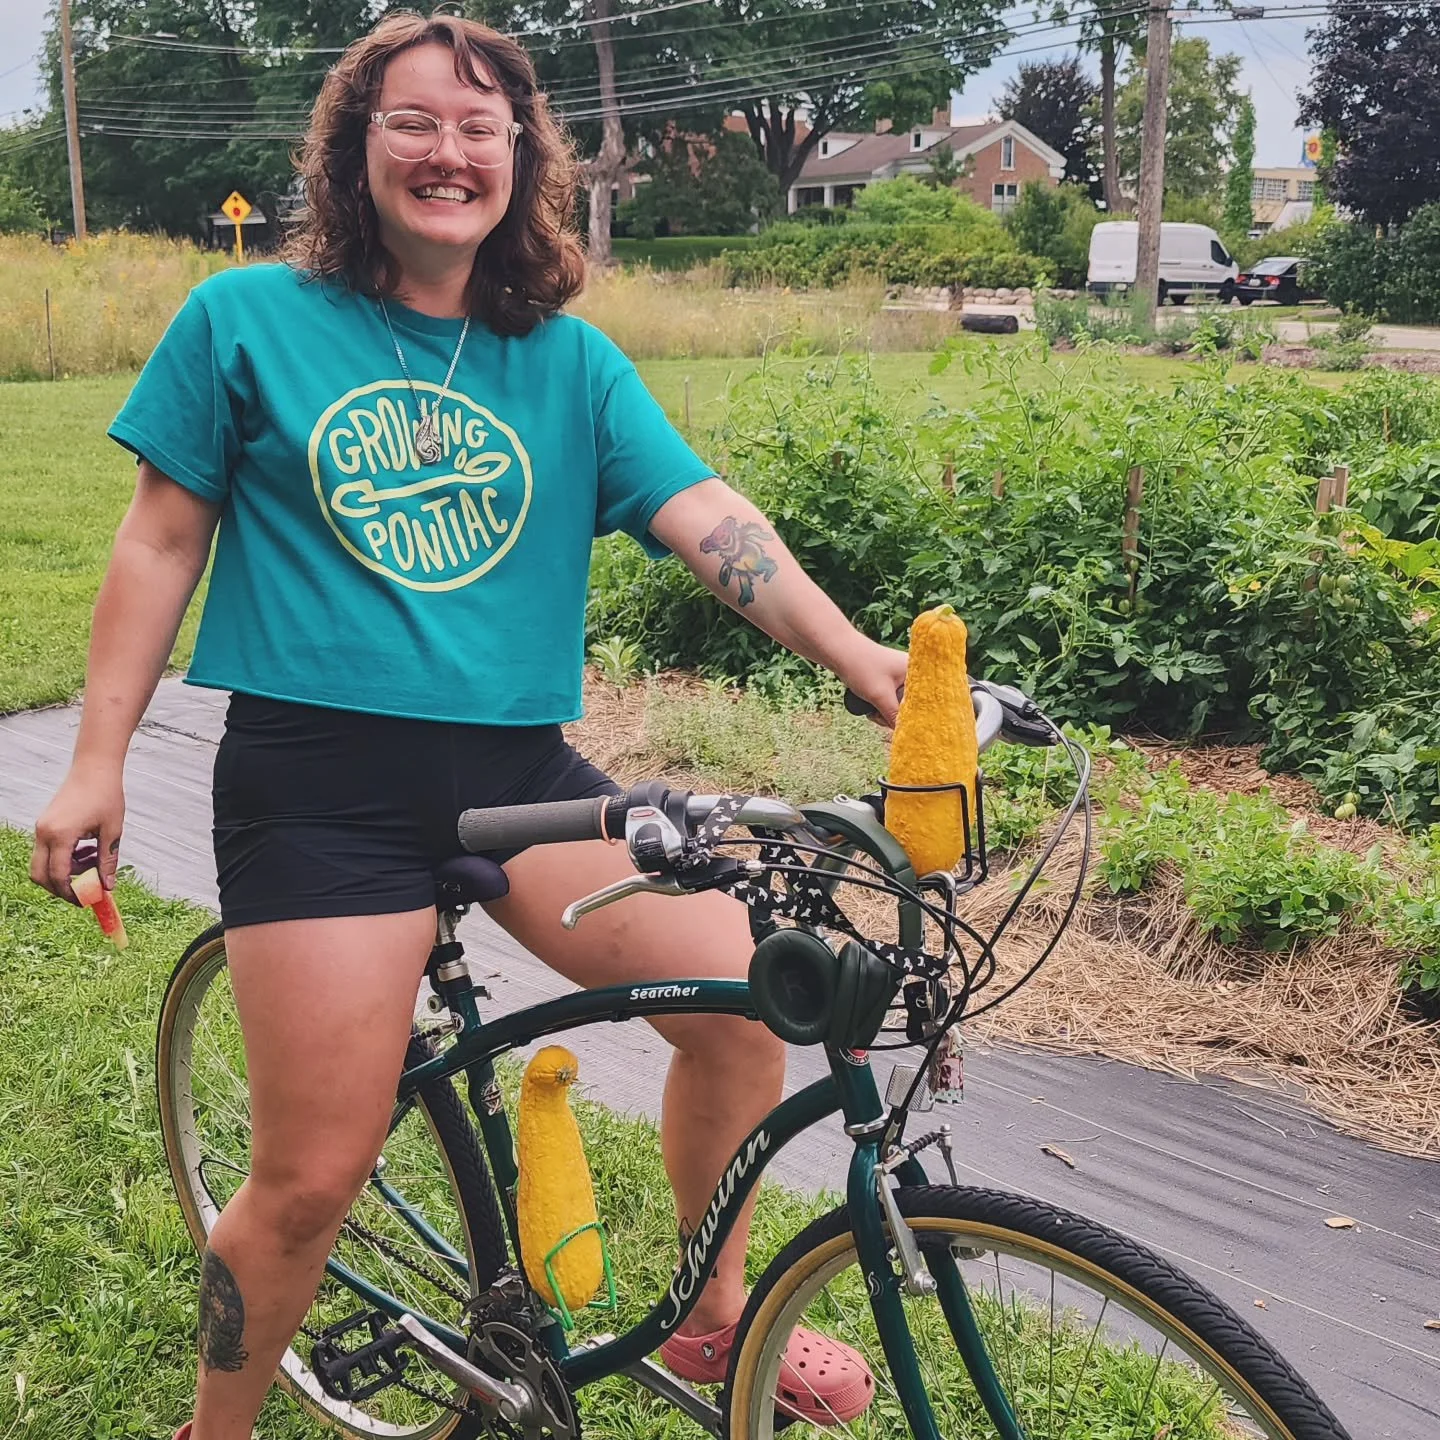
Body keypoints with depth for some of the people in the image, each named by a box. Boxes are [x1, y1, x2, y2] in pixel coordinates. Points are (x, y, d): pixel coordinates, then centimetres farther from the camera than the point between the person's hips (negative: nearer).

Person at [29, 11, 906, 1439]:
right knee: (313, 1174, -3)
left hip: (517, 768, 3)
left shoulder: (571, 361, 9)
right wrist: (96, 761, 3)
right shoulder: (247, 317, 4)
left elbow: (705, 515, -2)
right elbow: (161, 541, 6)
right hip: (321, 781, -3)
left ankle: (715, 1319, 17)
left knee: (744, 995, -11)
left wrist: (854, 652, -18)